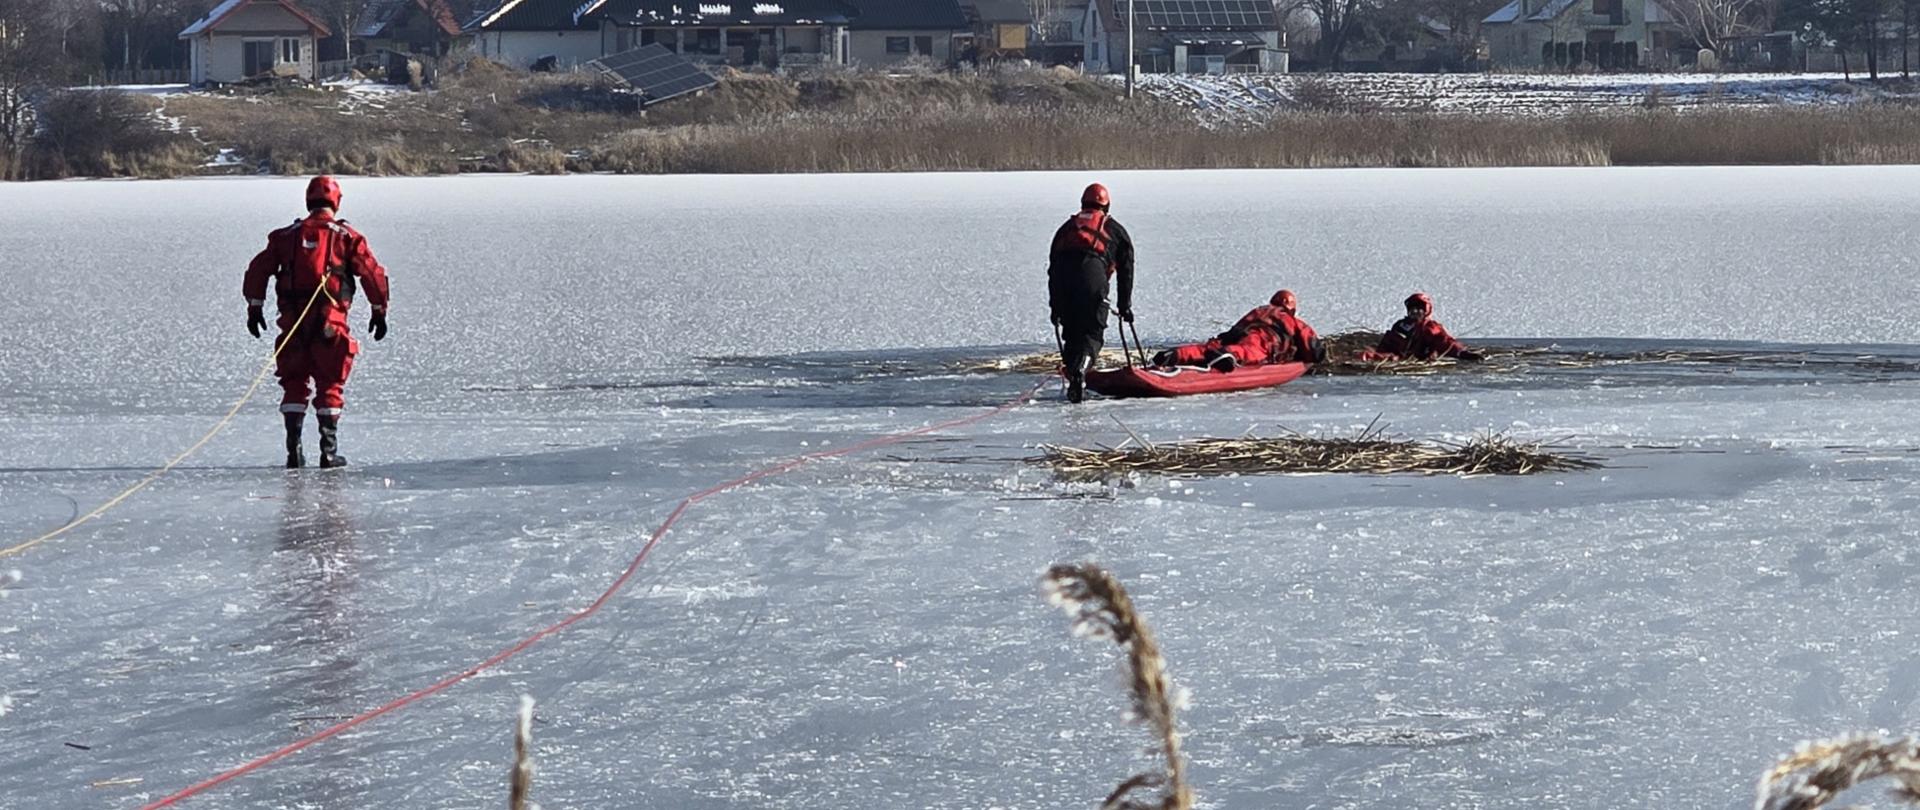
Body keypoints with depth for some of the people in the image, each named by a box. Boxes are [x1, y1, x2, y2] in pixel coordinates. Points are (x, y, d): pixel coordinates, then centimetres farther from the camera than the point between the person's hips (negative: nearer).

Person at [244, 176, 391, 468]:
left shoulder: (286, 236, 9)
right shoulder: (346, 236, 2)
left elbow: (258, 269, 7)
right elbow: (373, 273, -1)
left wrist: (255, 307, 13)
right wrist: (379, 311, 8)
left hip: (292, 321, 2)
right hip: (330, 321, -2)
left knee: (294, 382, 11)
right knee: (330, 384, 6)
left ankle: (294, 449, 2)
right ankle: (329, 450, 0)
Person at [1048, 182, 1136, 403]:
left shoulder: (1067, 227, 31)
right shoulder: (1115, 229, 24)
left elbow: (1053, 269, 29)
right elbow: (1126, 271, 22)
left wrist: (1055, 307, 31)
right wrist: (1125, 306, 26)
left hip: (1064, 278, 3)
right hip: (1092, 273, -3)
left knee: (1071, 334, 15)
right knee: (1093, 333, 0)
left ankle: (1072, 384, 9)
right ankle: (1080, 370, -26)